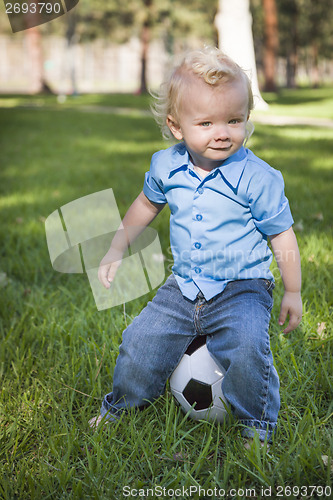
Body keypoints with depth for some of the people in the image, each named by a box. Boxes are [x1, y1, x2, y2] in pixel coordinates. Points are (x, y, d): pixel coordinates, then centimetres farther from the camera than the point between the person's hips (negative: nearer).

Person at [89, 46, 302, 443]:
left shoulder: (257, 177, -16)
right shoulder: (165, 166, -4)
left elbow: (281, 234, -6)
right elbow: (147, 203, 17)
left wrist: (292, 292, -2)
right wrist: (117, 249, 18)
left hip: (241, 290, -4)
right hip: (183, 288, 4)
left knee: (246, 348, -27)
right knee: (141, 341, 0)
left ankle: (257, 423, 1)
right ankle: (121, 404, 31)